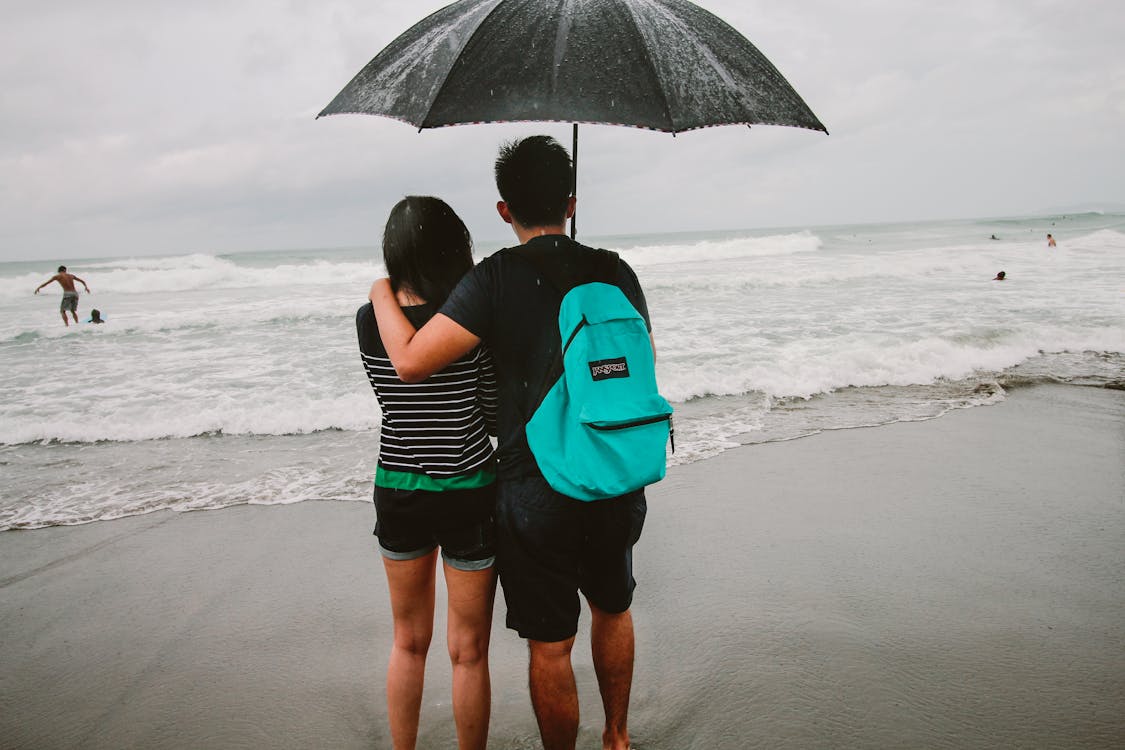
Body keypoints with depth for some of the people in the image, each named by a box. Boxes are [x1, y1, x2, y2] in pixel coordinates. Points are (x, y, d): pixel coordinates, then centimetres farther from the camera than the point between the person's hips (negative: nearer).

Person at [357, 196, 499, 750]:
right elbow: (497, 415, -8)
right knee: (468, 652, 12)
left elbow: (397, 393, 4)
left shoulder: (367, 320, -6)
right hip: (468, 494, -4)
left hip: (396, 492, 4)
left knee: (408, 643, 23)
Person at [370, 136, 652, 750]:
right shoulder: (616, 272, 0)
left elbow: (411, 361, -17)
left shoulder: (496, 278, -13)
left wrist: (381, 294, 1)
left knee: (550, 646, 11)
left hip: (536, 493, -5)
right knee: (613, 609, 27)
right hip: (618, 485, 5)